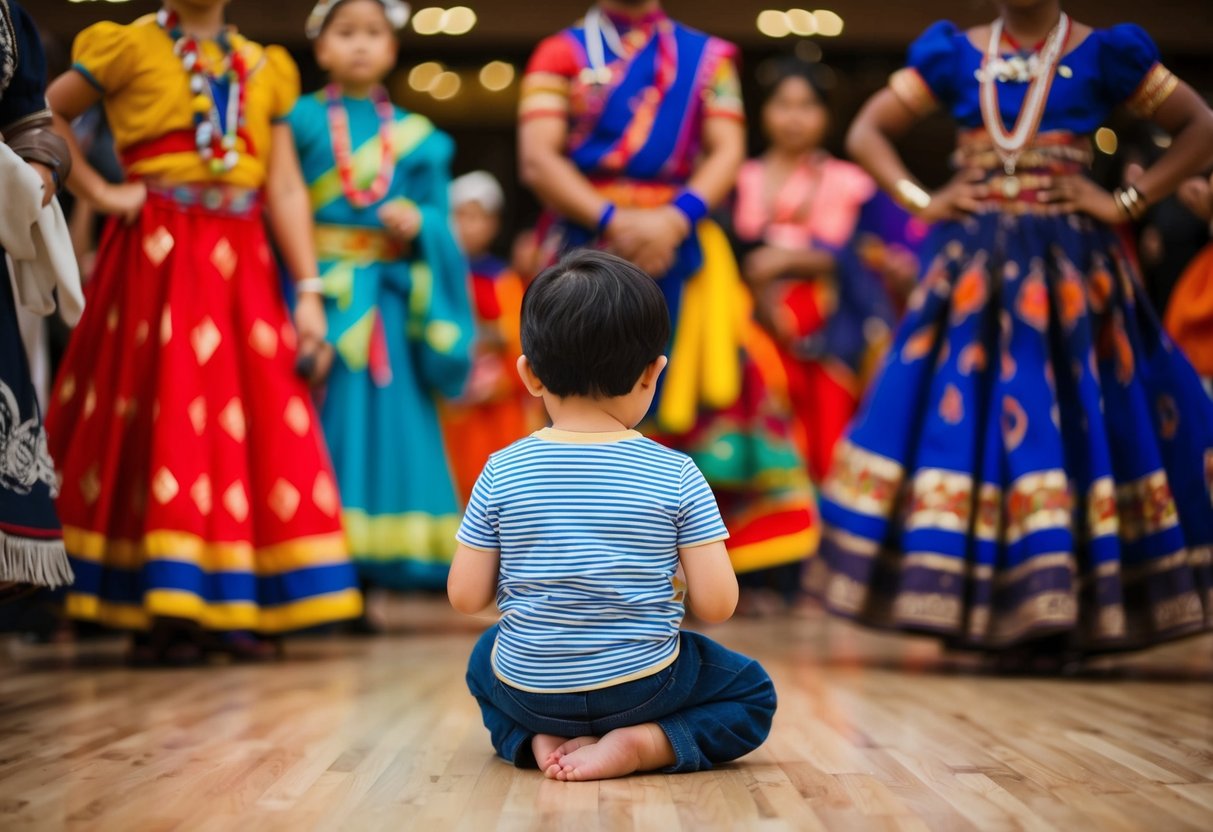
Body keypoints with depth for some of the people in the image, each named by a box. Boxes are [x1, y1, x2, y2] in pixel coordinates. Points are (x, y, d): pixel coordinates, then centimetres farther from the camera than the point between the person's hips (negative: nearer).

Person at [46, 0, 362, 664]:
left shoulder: (264, 68, 16)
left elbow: (286, 190, 11)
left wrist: (308, 291, 4)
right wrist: (97, 191, -1)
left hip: (242, 263, 5)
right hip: (158, 257, -4)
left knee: (251, 421, 0)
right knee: (160, 422, -6)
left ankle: (232, 609, 6)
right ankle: (163, 614, -2)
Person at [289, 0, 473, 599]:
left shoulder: (416, 136, 11)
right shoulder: (300, 121, 3)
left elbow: (439, 217, 9)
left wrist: (419, 224, -13)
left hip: (392, 297, 3)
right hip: (320, 292, -2)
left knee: (390, 414, 2)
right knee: (330, 419, -4)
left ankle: (387, 556, 10)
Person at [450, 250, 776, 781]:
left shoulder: (501, 473, -10)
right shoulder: (677, 476, -13)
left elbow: (465, 598, -5)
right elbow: (717, 605, -12)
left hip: (528, 690, 3)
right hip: (641, 685, -2)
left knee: (483, 660, 37)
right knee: (752, 694, 23)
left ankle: (532, 738, 7)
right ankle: (645, 744, -4)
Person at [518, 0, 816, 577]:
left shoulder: (706, 56, 14)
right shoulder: (561, 54, 8)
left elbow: (727, 150, 3)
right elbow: (537, 159, -4)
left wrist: (676, 217, -15)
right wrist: (612, 220, -17)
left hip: (678, 246, 2)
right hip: (587, 245, -2)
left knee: (705, 388, -7)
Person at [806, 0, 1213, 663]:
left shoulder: (1104, 55, 5)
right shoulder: (955, 55, 11)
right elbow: (866, 133, 15)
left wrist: (1127, 203, -4)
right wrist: (921, 201, 1)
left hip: (1072, 271, -2)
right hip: (973, 266, 2)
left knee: (1072, 425, -4)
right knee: (963, 419, -2)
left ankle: (1054, 614, 1)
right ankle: (968, 607, 5)